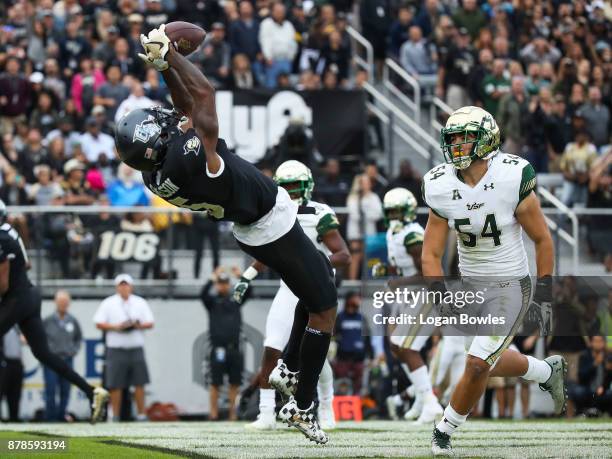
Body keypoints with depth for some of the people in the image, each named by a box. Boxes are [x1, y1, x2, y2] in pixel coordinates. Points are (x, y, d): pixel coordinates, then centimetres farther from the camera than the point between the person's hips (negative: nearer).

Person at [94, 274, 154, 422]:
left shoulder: (141, 303, 12)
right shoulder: (108, 303, 5)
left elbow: (150, 323, 9)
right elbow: (99, 323, -1)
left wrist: (138, 325, -11)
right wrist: (116, 327, -14)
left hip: (136, 348, 2)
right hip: (116, 349, -2)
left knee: (139, 383, -2)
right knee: (116, 385, -4)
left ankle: (141, 415, 3)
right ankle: (115, 416, 2)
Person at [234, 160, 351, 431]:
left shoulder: (320, 217, -12)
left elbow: (344, 255, -17)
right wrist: (246, 278, 20)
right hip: (289, 293, 5)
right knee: (271, 352, -8)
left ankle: (326, 408, 23)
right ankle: (267, 415, -5)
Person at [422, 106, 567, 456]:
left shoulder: (512, 180, -20)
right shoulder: (441, 189, -10)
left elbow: (542, 239, -8)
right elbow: (431, 253, -5)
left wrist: (545, 295, -8)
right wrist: (441, 296, -19)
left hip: (510, 287, -5)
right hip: (470, 285, 5)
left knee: (477, 365, -13)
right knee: (491, 362, 17)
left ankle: (445, 431, 7)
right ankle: (548, 371, 45)